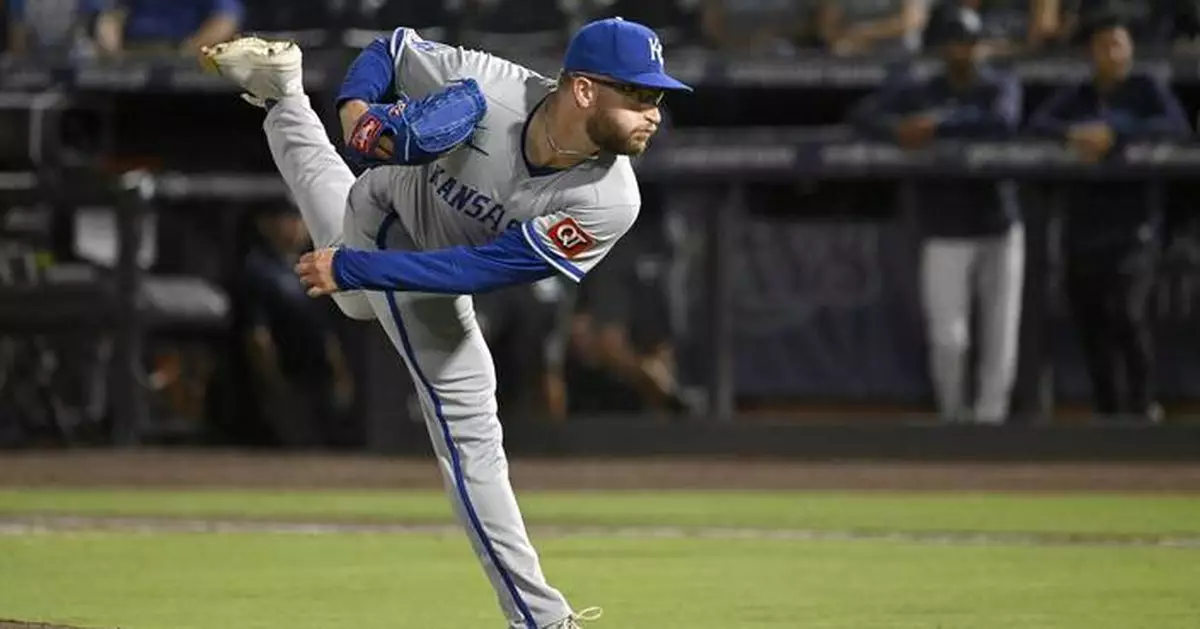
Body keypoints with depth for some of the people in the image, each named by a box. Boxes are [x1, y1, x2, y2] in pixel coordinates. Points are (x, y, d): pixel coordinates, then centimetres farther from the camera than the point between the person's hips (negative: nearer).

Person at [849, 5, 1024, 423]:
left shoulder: (1001, 87, 1)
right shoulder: (918, 94, 5)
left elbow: (1003, 122, -20)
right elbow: (862, 114, -6)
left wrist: (938, 124, -27)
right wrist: (898, 129, -27)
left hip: (999, 231, 0)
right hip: (946, 235, 0)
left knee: (1000, 333, -1)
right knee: (947, 337, -7)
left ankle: (990, 414, 9)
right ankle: (953, 416, 12)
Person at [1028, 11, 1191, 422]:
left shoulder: (1149, 90, 3)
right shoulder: (1073, 98, 14)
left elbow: (1177, 127, -15)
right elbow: (1037, 124, -3)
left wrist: (1115, 134, -26)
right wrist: (1072, 133, -25)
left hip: (1133, 224, -4)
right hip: (1081, 228, 4)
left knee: (1125, 314, -19)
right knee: (1092, 326, 4)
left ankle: (1143, 406, -3)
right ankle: (1109, 414, 14)